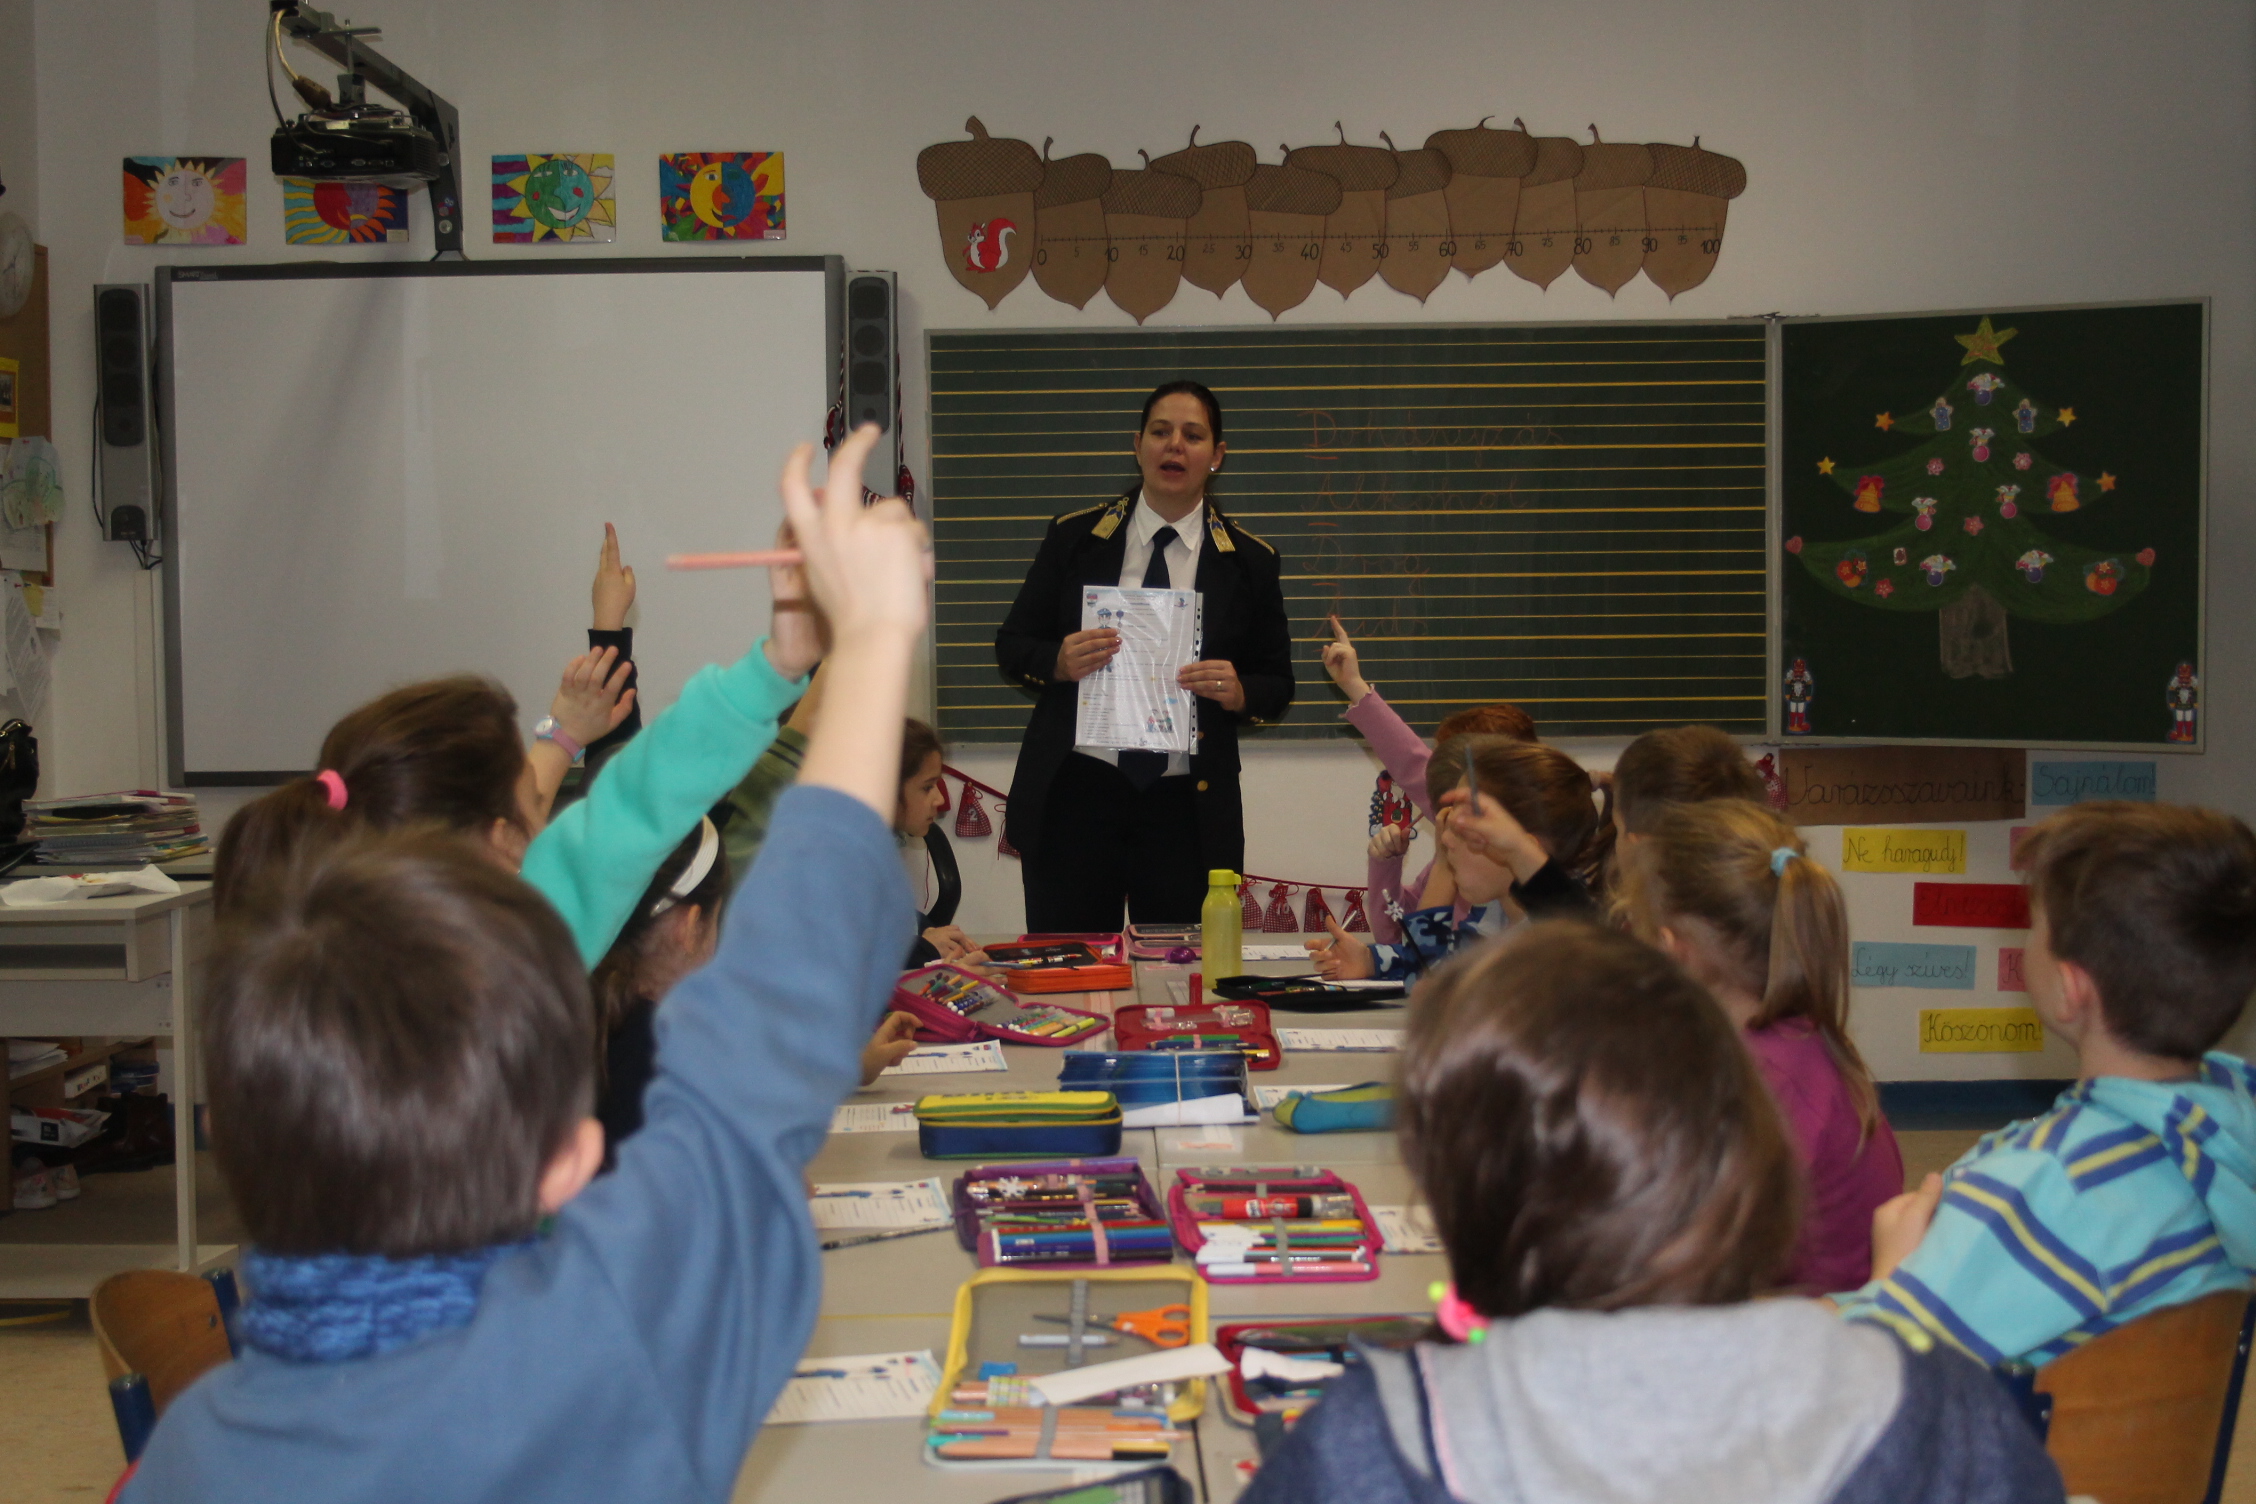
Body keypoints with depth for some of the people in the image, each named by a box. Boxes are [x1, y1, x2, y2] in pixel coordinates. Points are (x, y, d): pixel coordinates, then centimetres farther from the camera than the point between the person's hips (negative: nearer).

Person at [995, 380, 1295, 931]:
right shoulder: (1075, 537, 6)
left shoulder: (1248, 561, 6)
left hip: (1189, 805, 0)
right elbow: (1011, 646, 8)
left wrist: (1239, 693, -12)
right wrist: (1060, 662, -13)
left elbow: (1277, 683, 10)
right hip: (1072, 792, 0)